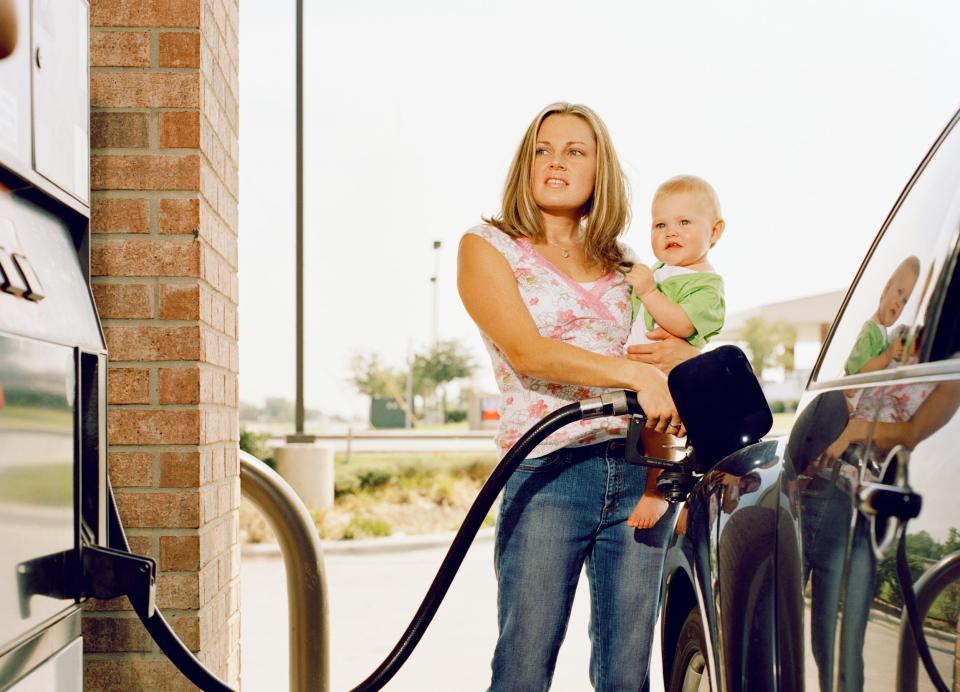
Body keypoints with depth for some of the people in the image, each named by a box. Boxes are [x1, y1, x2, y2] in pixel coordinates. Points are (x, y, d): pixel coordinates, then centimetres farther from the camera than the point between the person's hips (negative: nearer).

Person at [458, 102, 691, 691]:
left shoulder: (620, 267, 18)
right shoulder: (488, 248, 5)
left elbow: (678, 344, 21)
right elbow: (527, 352, -10)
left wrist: (682, 357, -3)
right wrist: (636, 373, -20)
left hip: (638, 474, 4)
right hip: (548, 473, -4)